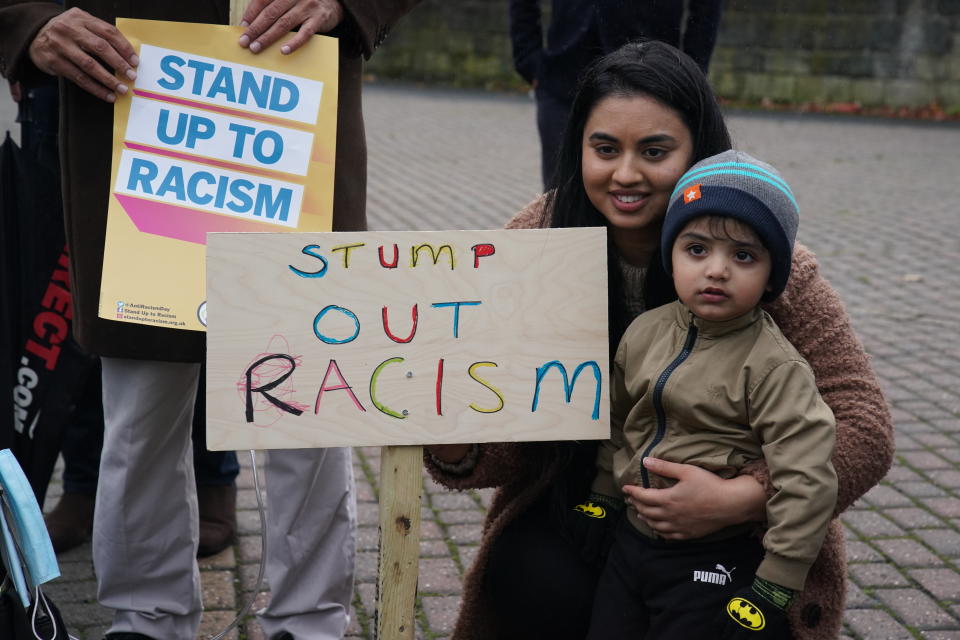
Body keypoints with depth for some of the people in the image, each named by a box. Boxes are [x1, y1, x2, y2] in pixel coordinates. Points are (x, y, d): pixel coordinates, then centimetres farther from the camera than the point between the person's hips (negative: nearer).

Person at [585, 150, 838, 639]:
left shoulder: (773, 368, -18)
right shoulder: (644, 332, 0)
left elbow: (807, 486, -20)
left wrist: (773, 586, -19)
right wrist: (602, 500, 18)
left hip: (712, 564, -6)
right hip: (631, 543, 6)